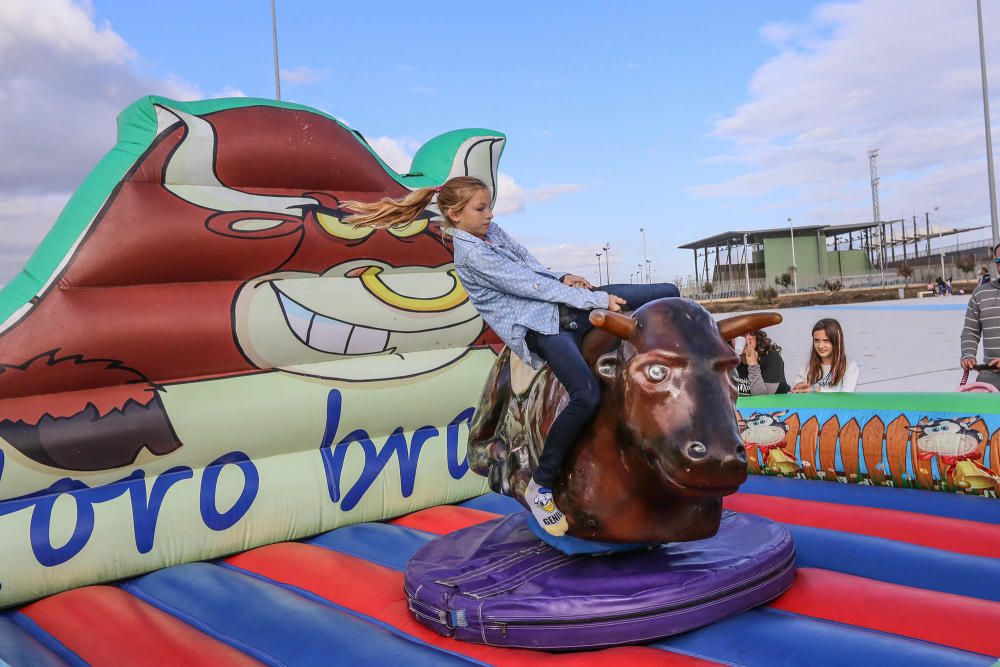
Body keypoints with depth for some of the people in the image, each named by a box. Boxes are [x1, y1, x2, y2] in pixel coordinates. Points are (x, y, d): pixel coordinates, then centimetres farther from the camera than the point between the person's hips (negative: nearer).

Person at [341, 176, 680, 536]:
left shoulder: (491, 230, 14)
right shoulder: (472, 255, -13)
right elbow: (532, 286, -16)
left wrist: (563, 278, 0)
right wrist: (595, 299, -14)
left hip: (562, 303, 9)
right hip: (539, 328, -9)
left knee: (667, 293, 5)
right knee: (587, 394, -34)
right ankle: (540, 487, -15)